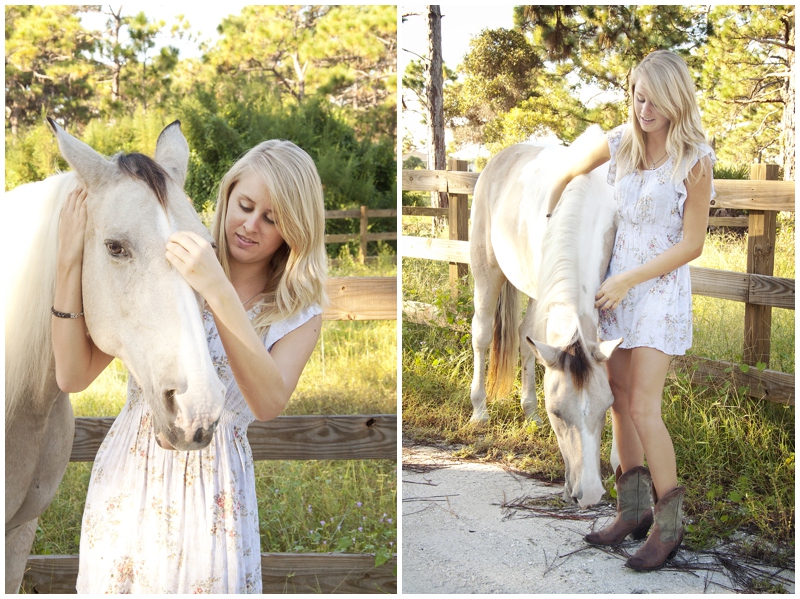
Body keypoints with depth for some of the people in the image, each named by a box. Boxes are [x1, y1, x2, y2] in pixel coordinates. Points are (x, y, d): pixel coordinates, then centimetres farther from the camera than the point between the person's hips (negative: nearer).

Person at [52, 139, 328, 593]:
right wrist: (70, 262, -20)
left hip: (211, 490, -1)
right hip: (127, 476, 1)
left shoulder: (299, 314, -7)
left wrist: (219, 293, -35)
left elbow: (269, 404, -27)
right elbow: (74, 377, -10)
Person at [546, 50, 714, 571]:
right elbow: (569, 174, 19)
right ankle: (634, 509, 23)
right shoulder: (621, 142, 0)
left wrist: (629, 281, -14)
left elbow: (692, 244, -11)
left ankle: (670, 522, 4)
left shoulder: (695, 159, -13)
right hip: (617, 282, 6)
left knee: (643, 408, -10)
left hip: (662, 287, -6)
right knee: (620, 398, 10)